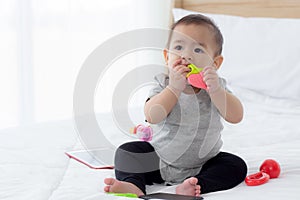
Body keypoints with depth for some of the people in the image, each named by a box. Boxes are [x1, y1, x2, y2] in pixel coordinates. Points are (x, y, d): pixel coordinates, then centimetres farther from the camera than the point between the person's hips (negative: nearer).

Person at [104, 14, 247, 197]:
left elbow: (236, 116, -23)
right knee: (127, 151, -14)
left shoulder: (216, 86, -8)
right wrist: (174, 88, -37)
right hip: (159, 160, 0)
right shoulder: (164, 85, -10)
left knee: (237, 166, -21)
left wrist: (215, 90, -37)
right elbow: (152, 116, -28)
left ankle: (192, 186, -36)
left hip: (202, 164, 0)